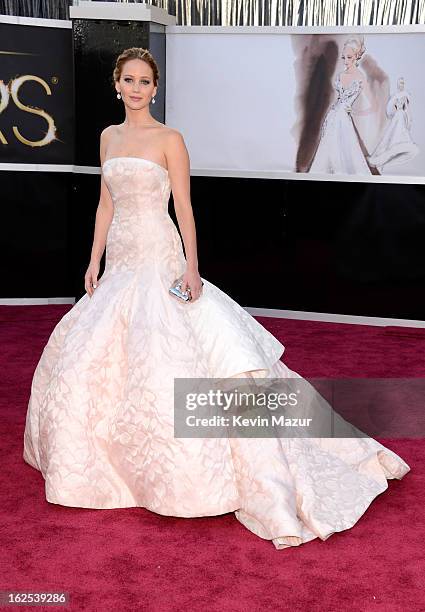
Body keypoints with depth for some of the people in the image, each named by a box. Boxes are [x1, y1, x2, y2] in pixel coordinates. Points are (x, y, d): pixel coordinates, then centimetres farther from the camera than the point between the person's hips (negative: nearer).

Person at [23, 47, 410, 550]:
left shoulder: (169, 139, -4)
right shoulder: (108, 137, 14)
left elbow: (184, 206, -7)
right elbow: (106, 205, 16)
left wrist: (191, 265, -17)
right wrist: (95, 262, 11)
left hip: (157, 260, -7)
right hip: (119, 262, 7)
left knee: (159, 355, -13)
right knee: (88, 356, 11)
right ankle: (104, 450, 32)